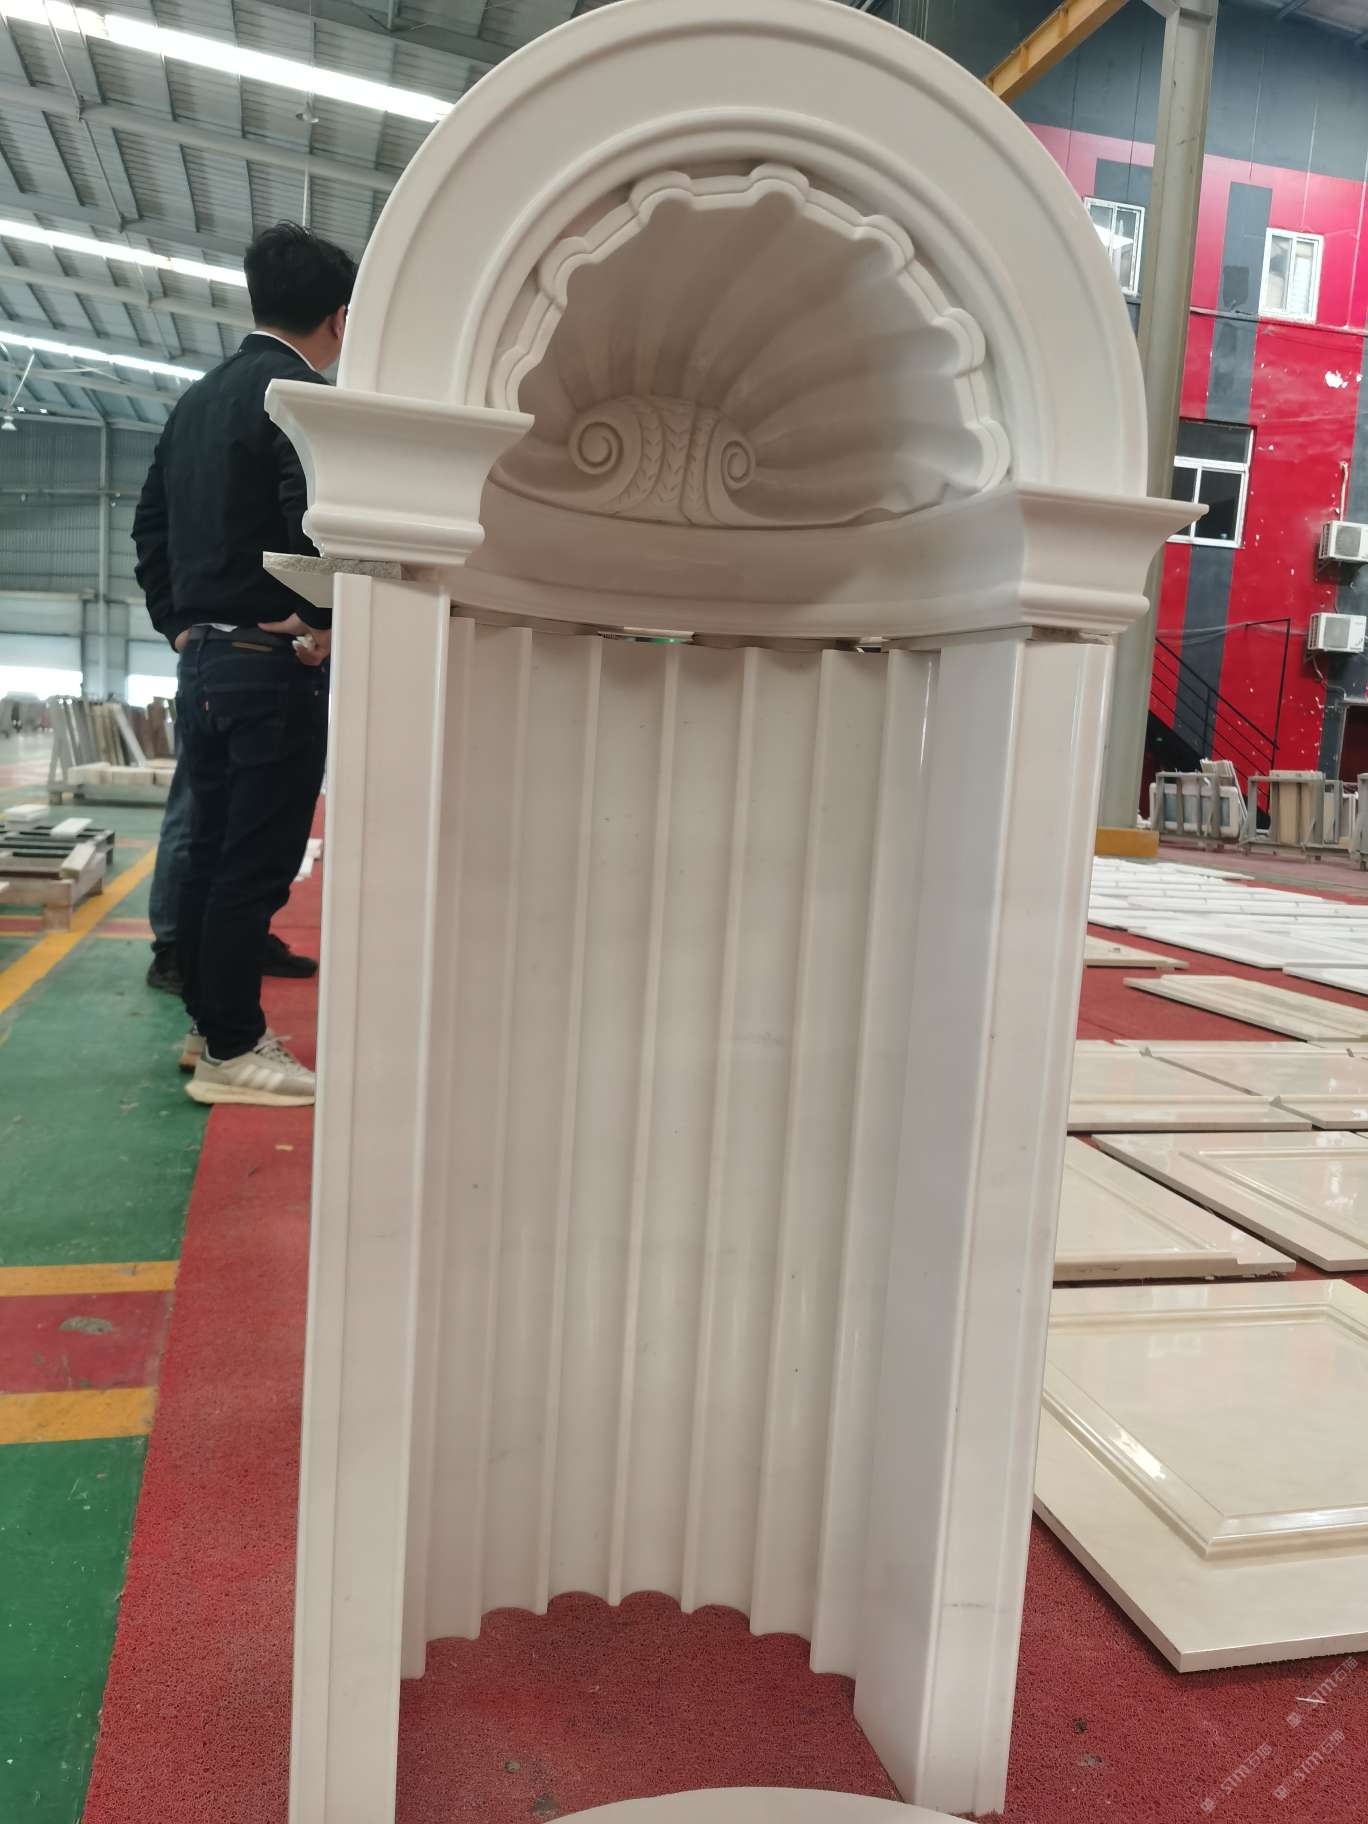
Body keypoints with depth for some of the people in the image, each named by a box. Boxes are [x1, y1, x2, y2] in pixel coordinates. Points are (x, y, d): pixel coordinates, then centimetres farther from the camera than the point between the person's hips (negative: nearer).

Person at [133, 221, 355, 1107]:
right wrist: (326, 620, -16)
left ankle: (212, 1023, 23)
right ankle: (232, 1051, 2)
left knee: (212, 851, 13)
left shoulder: (197, 398, 16)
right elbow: (317, 514, -27)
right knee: (258, 862, -4)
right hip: (274, 661, -9)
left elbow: (150, 524, 18)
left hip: (204, 659, 9)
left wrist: (177, 623, 19)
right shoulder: (303, 393, -11)